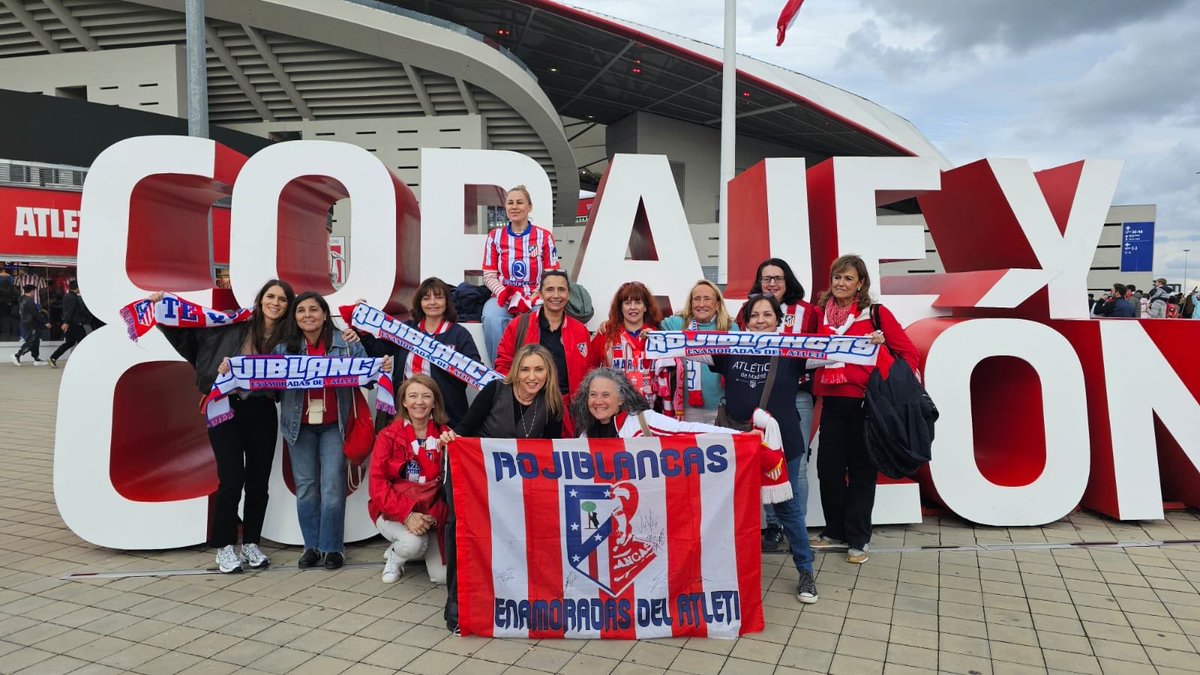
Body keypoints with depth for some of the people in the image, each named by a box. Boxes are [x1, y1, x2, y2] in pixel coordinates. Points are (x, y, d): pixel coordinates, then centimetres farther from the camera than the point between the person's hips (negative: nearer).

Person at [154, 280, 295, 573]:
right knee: (232, 479, -4)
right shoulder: (232, 327, -1)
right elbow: (188, 333, 9)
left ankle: (250, 544, 25)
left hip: (262, 414, 2)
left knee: (258, 481, 8)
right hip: (227, 409, -2)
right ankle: (224, 546, 14)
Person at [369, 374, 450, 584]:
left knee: (443, 576, -12)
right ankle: (394, 556, 5)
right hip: (395, 512, -1)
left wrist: (433, 516, -20)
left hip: (431, 513, 2)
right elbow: (377, 484, -11)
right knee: (412, 544, -32)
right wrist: (406, 514, -25)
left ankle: (426, 548, 22)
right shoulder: (388, 436, -5)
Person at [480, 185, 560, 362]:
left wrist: (532, 300, -14)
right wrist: (504, 294, -14)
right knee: (491, 318, -33)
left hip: (535, 300, -1)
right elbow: (489, 276, 6)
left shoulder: (544, 236, 6)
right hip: (503, 297, 1)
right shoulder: (495, 236, 10)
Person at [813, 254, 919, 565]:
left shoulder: (876, 313, -3)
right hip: (833, 400, 4)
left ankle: (858, 539, 17)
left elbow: (908, 351, -2)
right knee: (828, 466, 7)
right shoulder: (822, 313, 8)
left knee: (861, 469, 5)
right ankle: (836, 531, 25)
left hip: (867, 400, -4)